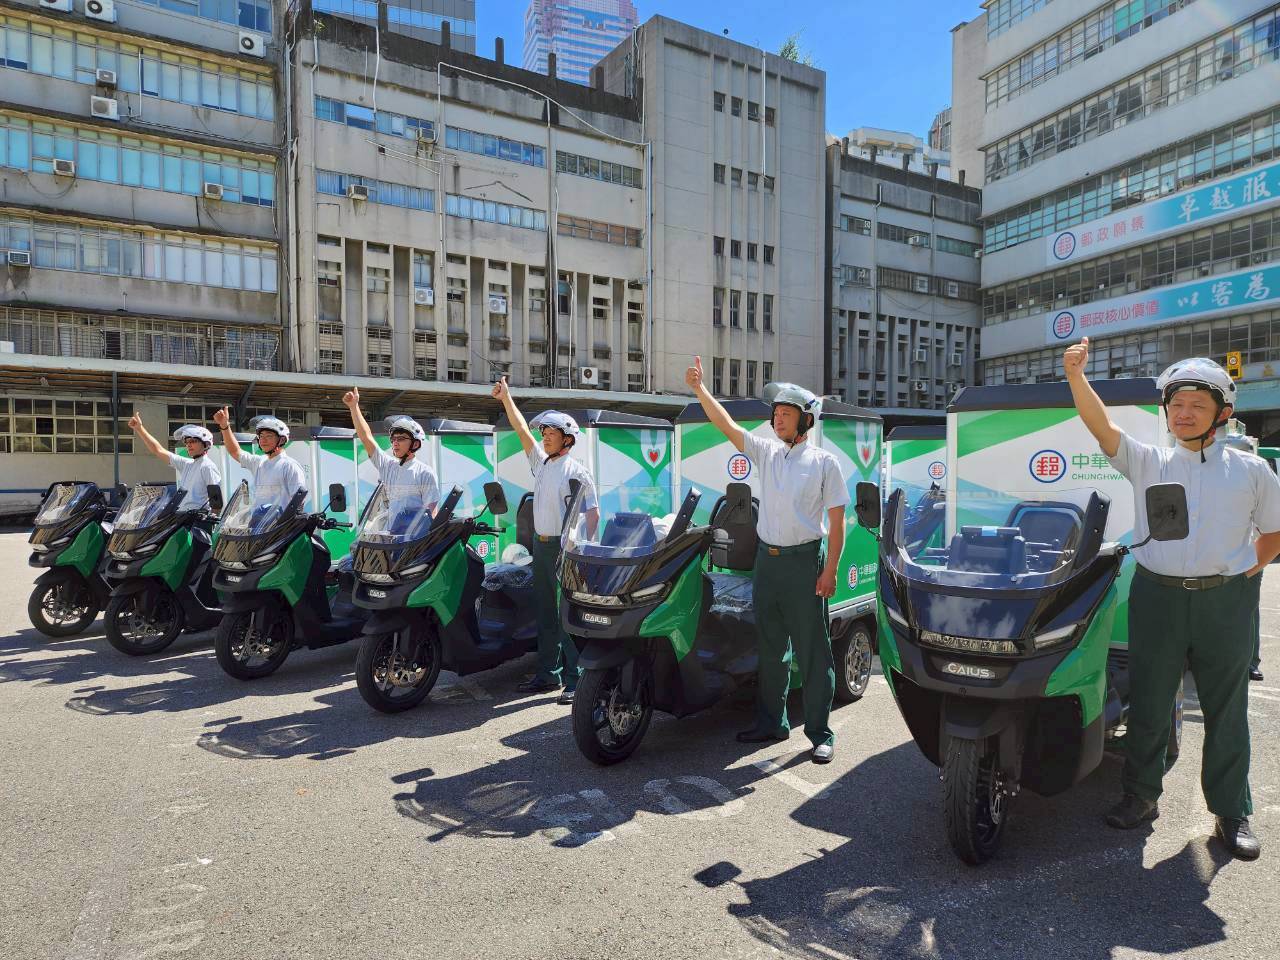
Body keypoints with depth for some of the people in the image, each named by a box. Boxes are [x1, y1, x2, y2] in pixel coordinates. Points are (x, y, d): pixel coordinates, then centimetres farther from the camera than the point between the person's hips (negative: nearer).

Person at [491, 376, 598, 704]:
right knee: (545, 613, 12)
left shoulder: (577, 471, -7)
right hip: (541, 545, 8)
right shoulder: (541, 462, 13)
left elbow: (593, 513, -10)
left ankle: (574, 680, -2)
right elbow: (522, 430, 14)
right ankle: (548, 674, 21)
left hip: (565, 548, -7)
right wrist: (506, 398, 9)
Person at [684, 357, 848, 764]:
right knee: (770, 648, 14)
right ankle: (772, 722, 26)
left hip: (804, 562, -5)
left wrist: (830, 570, -13)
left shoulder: (823, 462, -4)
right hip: (766, 560, 5)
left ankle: (820, 732, 12)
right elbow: (726, 425, 1)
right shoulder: (766, 452, 8)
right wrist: (699, 388, -8)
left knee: (811, 651, 1)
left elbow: (836, 520, -7)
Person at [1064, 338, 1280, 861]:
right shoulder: (1147, 461, 3)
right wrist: (1075, 375, -27)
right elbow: (1101, 425, -12)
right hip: (1157, 597, 0)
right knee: (1148, 703, 8)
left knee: (1226, 711, 9)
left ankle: (1232, 812, 25)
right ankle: (1141, 795, 24)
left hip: (1224, 602, 0)